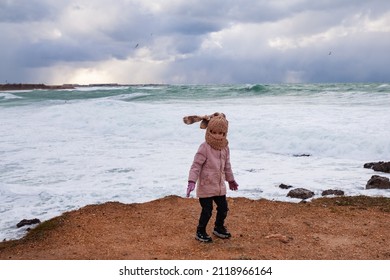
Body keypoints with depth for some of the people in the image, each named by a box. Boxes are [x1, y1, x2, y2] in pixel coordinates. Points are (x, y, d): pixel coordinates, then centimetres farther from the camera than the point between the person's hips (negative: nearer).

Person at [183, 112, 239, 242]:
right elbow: (196, 165, -19)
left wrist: (231, 180, 27)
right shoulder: (204, 148, -18)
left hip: (220, 186, 7)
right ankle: (200, 232, 17)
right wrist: (191, 181, -27)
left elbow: (227, 165, 19)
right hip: (206, 186, -7)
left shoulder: (225, 148, 5)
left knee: (223, 208, 14)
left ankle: (219, 228, 37)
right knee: (207, 211, -2)